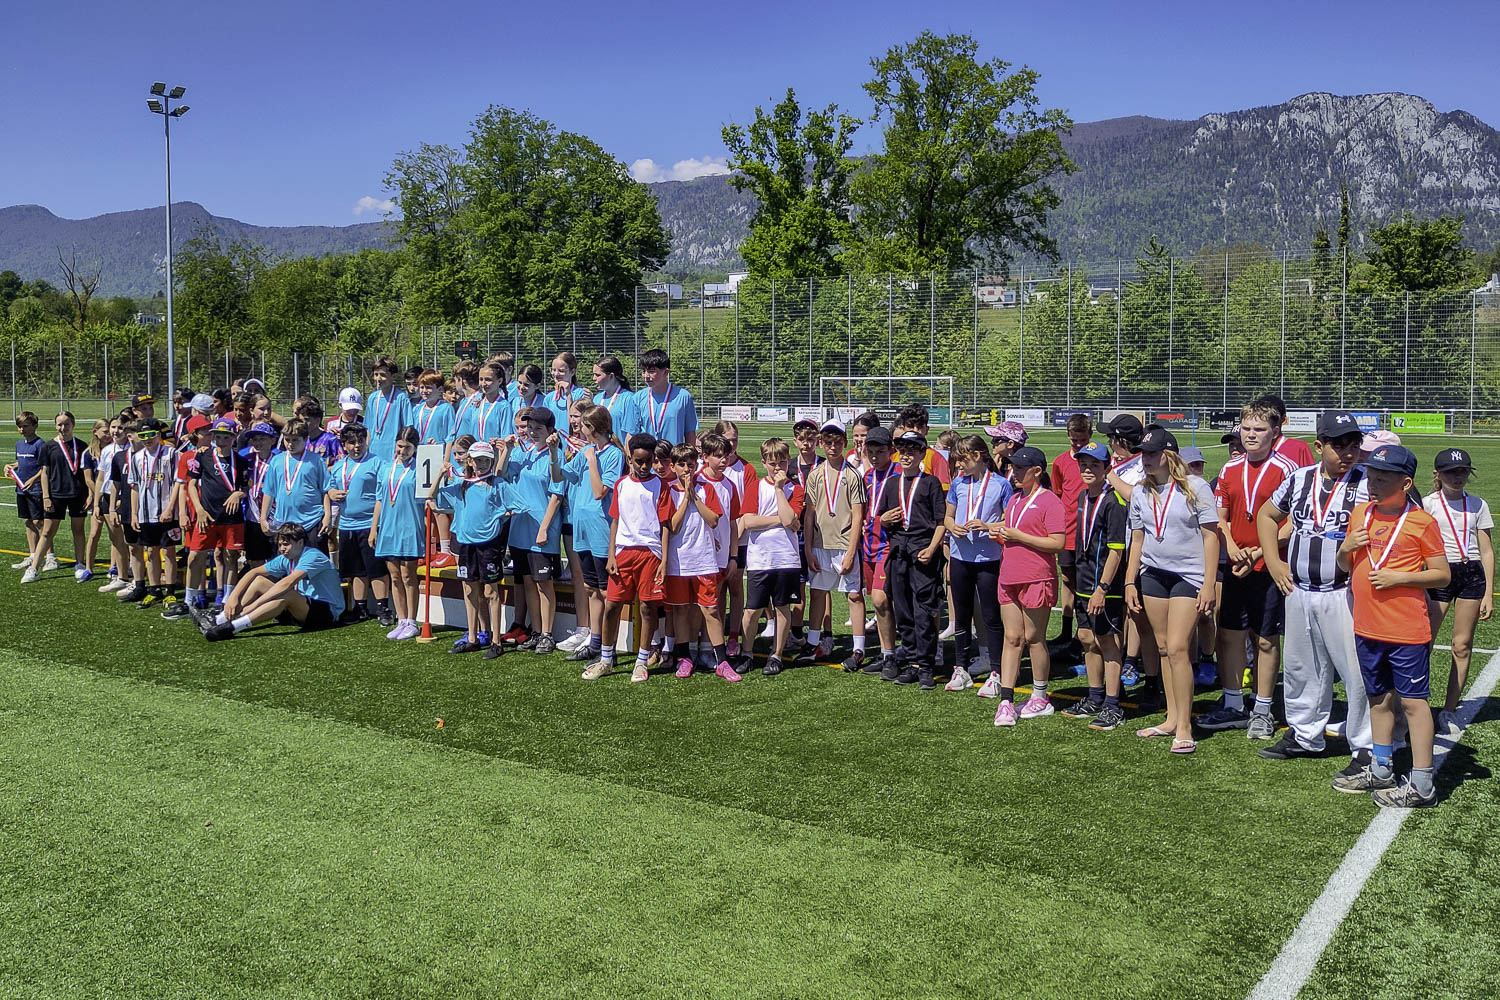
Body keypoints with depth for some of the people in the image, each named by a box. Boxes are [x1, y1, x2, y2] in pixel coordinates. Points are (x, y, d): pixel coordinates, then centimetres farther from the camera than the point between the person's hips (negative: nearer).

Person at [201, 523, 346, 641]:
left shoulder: (313, 557, -20)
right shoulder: (286, 559, 6)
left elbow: (287, 583, -32)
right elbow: (254, 572, 6)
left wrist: (252, 606, -35)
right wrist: (233, 597, -9)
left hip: (327, 612, -8)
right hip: (302, 610, 8)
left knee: (286, 594, -35)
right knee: (259, 581, 0)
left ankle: (231, 627, -43)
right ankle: (219, 620, -11)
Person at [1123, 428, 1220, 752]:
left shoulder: (1195, 488, -7)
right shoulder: (1140, 492, 8)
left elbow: (1211, 535, -5)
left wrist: (1208, 583, -10)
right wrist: (1130, 582, 11)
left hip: (1189, 575, -5)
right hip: (1152, 574, 5)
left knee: (1177, 648, -12)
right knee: (1163, 648, 8)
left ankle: (1184, 726, -6)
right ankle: (1172, 718, 17)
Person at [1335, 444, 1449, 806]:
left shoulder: (1421, 521, -8)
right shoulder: (1360, 514, 9)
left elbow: (1442, 575, -7)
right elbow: (1345, 566, 18)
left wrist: (1399, 577, -18)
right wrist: (1346, 548, -3)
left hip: (1407, 631, -6)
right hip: (1367, 628, 6)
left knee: (1413, 701, -2)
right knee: (1379, 699, 17)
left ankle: (1421, 785, 3)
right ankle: (1381, 770, 29)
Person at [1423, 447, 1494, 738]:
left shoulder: (1477, 505, 9)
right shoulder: (1428, 504, 3)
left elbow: (1486, 551, 9)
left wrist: (1488, 593, 4)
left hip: (1471, 574, 2)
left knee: (1462, 646, 3)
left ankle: (1449, 711, 11)